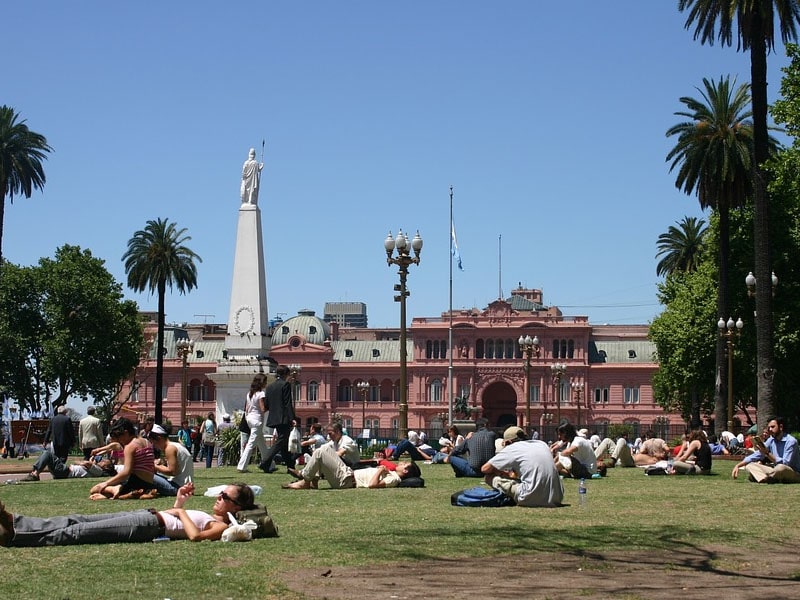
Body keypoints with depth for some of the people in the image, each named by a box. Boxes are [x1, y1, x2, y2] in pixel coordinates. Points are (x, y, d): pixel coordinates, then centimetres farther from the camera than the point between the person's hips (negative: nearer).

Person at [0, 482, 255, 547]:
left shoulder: (222, 526, -4)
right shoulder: (212, 518, 25)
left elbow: (195, 535, -24)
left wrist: (182, 511, -10)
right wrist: (179, 501, 19)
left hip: (151, 525, -9)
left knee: (79, 531, -17)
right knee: (78, 521, -1)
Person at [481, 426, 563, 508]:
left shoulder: (511, 448, 5)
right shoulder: (542, 444, 20)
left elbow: (484, 469, 9)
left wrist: (507, 474, 25)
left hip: (532, 500, -6)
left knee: (489, 476, 5)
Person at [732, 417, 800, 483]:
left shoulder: (791, 441, -16)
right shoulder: (771, 440, 6)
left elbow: (785, 464, -25)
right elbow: (756, 455, 7)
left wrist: (767, 453, -30)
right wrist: (738, 466, -3)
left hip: (794, 474, -7)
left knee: (781, 467, -41)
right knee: (749, 465, -6)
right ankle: (764, 479, -34)